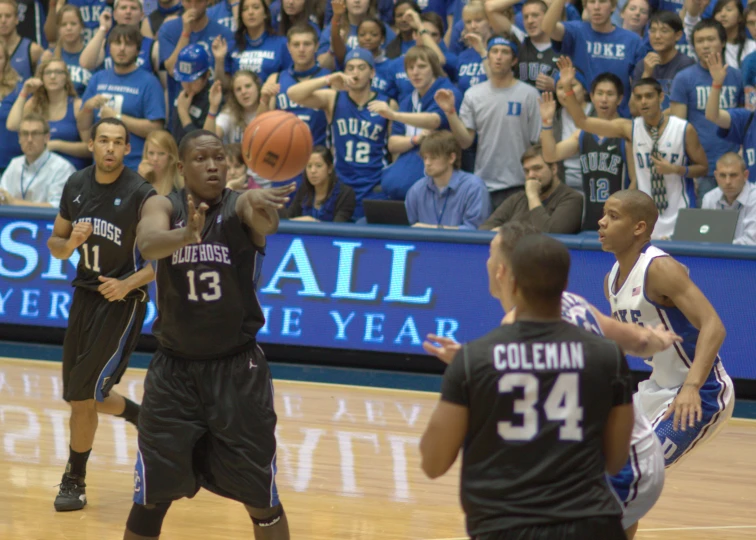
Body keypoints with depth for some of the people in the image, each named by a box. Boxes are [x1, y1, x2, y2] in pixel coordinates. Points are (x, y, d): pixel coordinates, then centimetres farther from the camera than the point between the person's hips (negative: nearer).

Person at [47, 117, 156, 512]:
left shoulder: (141, 195, -17)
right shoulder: (76, 186, 0)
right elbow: (55, 244, 9)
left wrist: (129, 284, -28)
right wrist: (70, 243, -13)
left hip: (122, 301, -6)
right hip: (85, 294, 6)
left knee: (83, 396, -8)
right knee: (85, 395, 13)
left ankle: (75, 480, 10)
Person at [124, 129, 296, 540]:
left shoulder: (240, 205, -9)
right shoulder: (163, 206, -5)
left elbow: (267, 221, -34)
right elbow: (148, 244, -28)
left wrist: (262, 202, -59)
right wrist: (186, 234, -50)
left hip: (237, 369, -1)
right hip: (174, 369, 1)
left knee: (261, 498, 4)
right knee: (151, 497, 5)